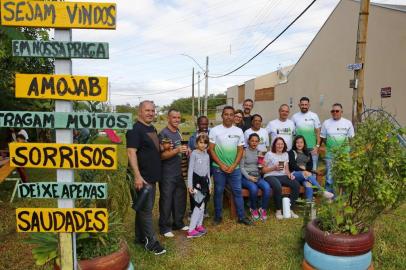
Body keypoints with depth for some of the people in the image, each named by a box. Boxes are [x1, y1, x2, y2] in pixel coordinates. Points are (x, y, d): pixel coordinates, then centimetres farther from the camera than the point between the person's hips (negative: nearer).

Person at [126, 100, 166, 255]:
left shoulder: (152, 129, 14)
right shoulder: (135, 129, -14)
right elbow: (131, 152, -22)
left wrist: (164, 147, 10)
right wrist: (137, 176, -27)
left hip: (152, 175, 9)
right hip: (141, 176, -9)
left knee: (145, 208, 16)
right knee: (145, 209, -2)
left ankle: (140, 237, 28)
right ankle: (151, 241, 8)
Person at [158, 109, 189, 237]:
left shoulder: (178, 132, 10)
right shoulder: (164, 134, -15)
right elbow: (162, 155, -20)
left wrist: (185, 151, 3)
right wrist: (177, 150, -31)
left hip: (178, 173, 8)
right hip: (167, 174, -8)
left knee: (180, 199, 16)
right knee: (166, 201, 3)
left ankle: (178, 223, 33)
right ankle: (165, 228, 18)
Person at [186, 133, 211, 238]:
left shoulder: (207, 155, 11)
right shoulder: (194, 153, -7)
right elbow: (190, 169, -10)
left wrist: (209, 184, 16)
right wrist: (190, 184, -14)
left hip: (204, 180, 7)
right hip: (196, 180, -7)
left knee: (202, 205, 11)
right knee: (199, 205, -11)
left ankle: (199, 225, 23)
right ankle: (191, 230, -7)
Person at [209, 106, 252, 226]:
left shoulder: (239, 131, 4)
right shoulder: (214, 130, -4)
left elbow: (240, 150, 4)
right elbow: (211, 149, -5)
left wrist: (233, 165, -7)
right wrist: (221, 165, -11)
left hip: (234, 168, 2)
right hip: (218, 167, -2)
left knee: (237, 191, 7)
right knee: (218, 192, 7)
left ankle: (241, 216, 19)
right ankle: (218, 216, 21)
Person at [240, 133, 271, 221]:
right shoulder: (244, 152, -2)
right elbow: (241, 167, -5)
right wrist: (249, 177, -16)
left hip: (257, 176, 4)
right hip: (246, 177, -4)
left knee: (267, 187, -25)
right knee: (254, 188, -33)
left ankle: (263, 209, -6)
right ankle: (253, 209, -5)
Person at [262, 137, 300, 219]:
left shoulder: (286, 154, 18)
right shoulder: (269, 154, 1)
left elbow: (286, 169, 20)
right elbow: (263, 170, 0)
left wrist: (289, 174, -2)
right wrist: (274, 168, -14)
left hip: (282, 176, 5)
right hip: (270, 176, -5)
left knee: (296, 185, -22)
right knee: (278, 187, -37)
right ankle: (278, 210, -17)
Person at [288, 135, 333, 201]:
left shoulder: (308, 153, 22)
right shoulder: (291, 152, 10)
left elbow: (310, 166, 13)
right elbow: (292, 165, -3)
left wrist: (305, 168, -9)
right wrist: (303, 171, -15)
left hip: (306, 173, 2)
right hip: (295, 174, -2)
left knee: (307, 182, -33)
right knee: (308, 175, -34)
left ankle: (309, 201, -50)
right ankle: (323, 191, -37)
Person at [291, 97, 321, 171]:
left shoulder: (314, 116, 3)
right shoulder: (295, 116, 4)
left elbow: (318, 131, 2)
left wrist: (317, 145, -6)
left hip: (312, 148, 0)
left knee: (313, 169, 6)